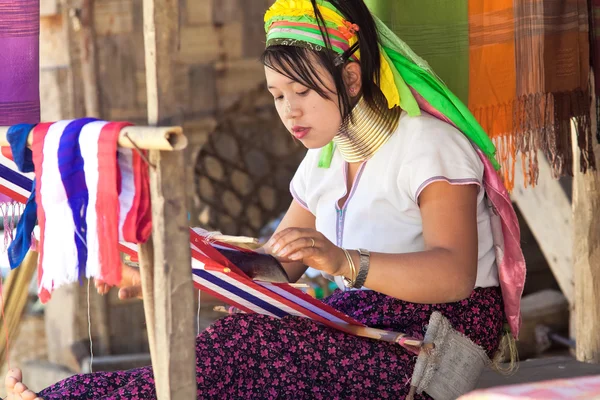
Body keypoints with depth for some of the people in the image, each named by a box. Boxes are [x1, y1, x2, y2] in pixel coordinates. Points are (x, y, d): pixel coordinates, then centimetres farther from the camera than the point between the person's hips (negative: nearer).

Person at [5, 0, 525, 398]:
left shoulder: (429, 145, -13)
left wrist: (344, 262, -42)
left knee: (248, 345, -25)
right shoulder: (324, 161, 13)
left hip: (443, 335, -8)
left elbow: (455, 275, -27)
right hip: (364, 324, 8)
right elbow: (277, 268, 15)